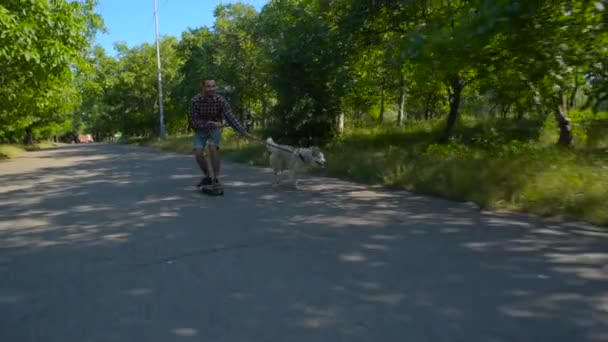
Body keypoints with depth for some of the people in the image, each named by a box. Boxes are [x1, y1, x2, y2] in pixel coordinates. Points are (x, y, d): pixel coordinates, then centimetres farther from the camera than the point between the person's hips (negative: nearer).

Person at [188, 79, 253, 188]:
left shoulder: (221, 100, -23)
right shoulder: (195, 100, -23)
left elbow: (231, 118, -24)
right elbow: (194, 121, -19)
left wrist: (243, 132, -32)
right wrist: (210, 123, -30)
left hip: (215, 128, -1)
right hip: (201, 129, 1)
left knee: (213, 148, -25)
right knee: (198, 154, -9)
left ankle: (216, 179, -12)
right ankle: (207, 177, 17)